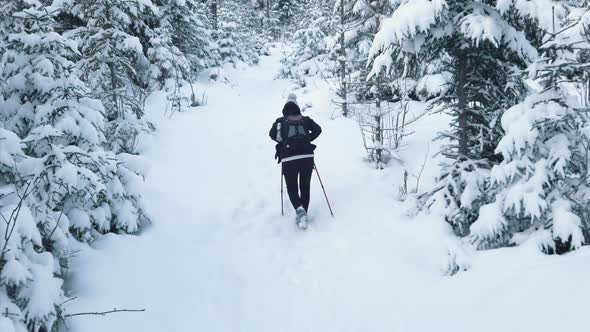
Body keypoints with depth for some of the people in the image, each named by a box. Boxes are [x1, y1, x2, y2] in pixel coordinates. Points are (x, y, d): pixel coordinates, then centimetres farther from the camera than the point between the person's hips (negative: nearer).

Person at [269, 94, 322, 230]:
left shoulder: (280, 121, 10)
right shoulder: (305, 120, 13)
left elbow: (272, 134, -3)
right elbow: (318, 129, 3)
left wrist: (284, 142, 14)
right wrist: (307, 140, 15)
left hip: (288, 159, -1)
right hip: (307, 156, 2)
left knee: (292, 187, 9)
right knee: (305, 186, 15)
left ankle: (299, 209, -17)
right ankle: (303, 214, 16)